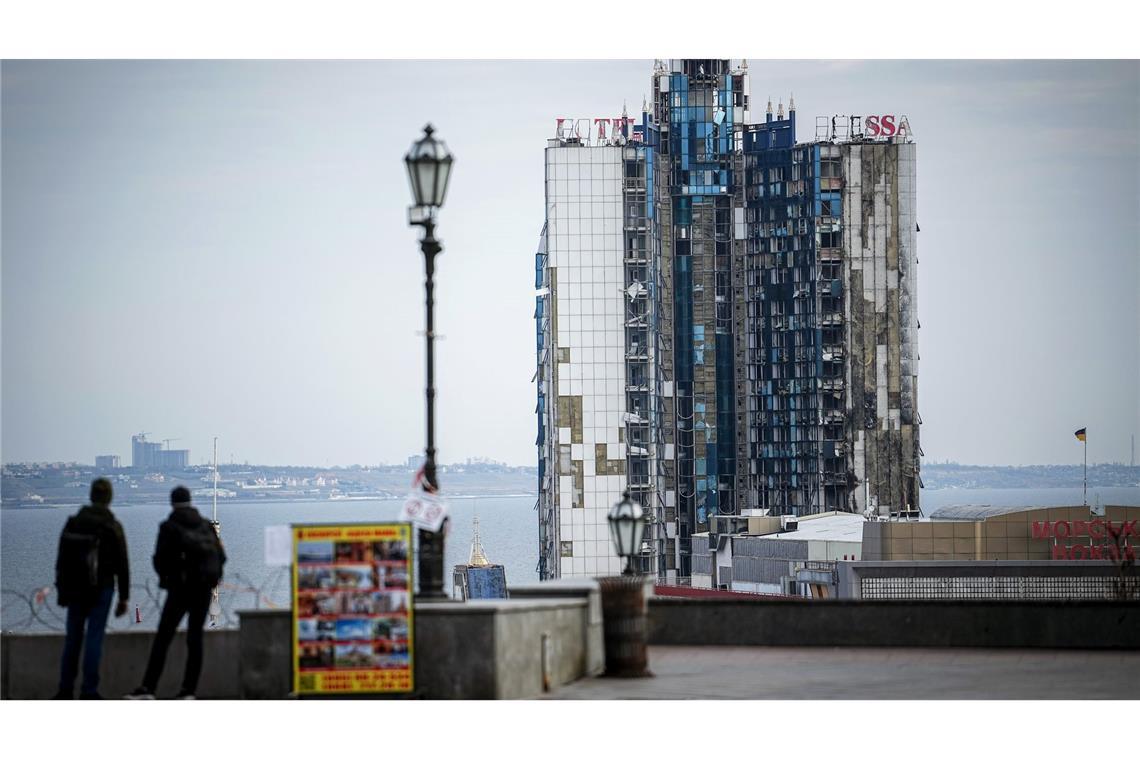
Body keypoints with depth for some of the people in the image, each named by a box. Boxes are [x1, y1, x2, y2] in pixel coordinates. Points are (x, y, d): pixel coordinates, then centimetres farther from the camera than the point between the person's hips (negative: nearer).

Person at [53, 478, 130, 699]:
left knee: (72, 638, 12)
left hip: (75, 589, 3)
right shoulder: (113, 527, -7)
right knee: (94, 638, -3)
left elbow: (61, 560, 7)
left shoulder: (73, 523, 3)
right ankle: (89, 691, -6)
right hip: (101, 589, -3)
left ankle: (65, 689, 14)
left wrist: (61, 590, 15)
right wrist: (123, 597, -1)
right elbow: (122, 565, -6)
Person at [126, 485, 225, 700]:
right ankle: (189, 690, 1)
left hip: (180, 587, -4)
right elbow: (220, 556, 5)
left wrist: (165, 577, 10)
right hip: (204, 589, 4)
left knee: (162, 638, -3)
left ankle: (148, 688, -9)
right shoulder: (206, 525, 8)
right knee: (195, 638, 7)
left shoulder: (169, 527, -4)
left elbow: (160, 559, -8)